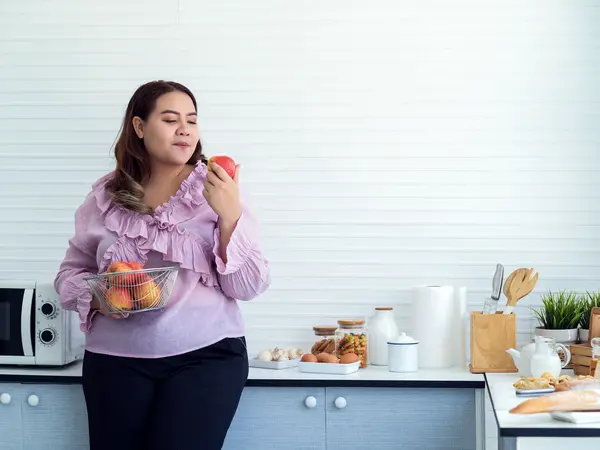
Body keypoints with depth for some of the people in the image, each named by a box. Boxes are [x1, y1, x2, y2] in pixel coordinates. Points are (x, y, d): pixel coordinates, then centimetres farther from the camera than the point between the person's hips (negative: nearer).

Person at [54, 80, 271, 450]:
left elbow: (249, 287, -6)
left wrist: (229, 215, -18)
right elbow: (71, 271, 12)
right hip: (116, 359, 2)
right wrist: (96, 297, -9)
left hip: (206, 355, -2)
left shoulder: (219, 189, -2)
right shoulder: (106, 196, 4)